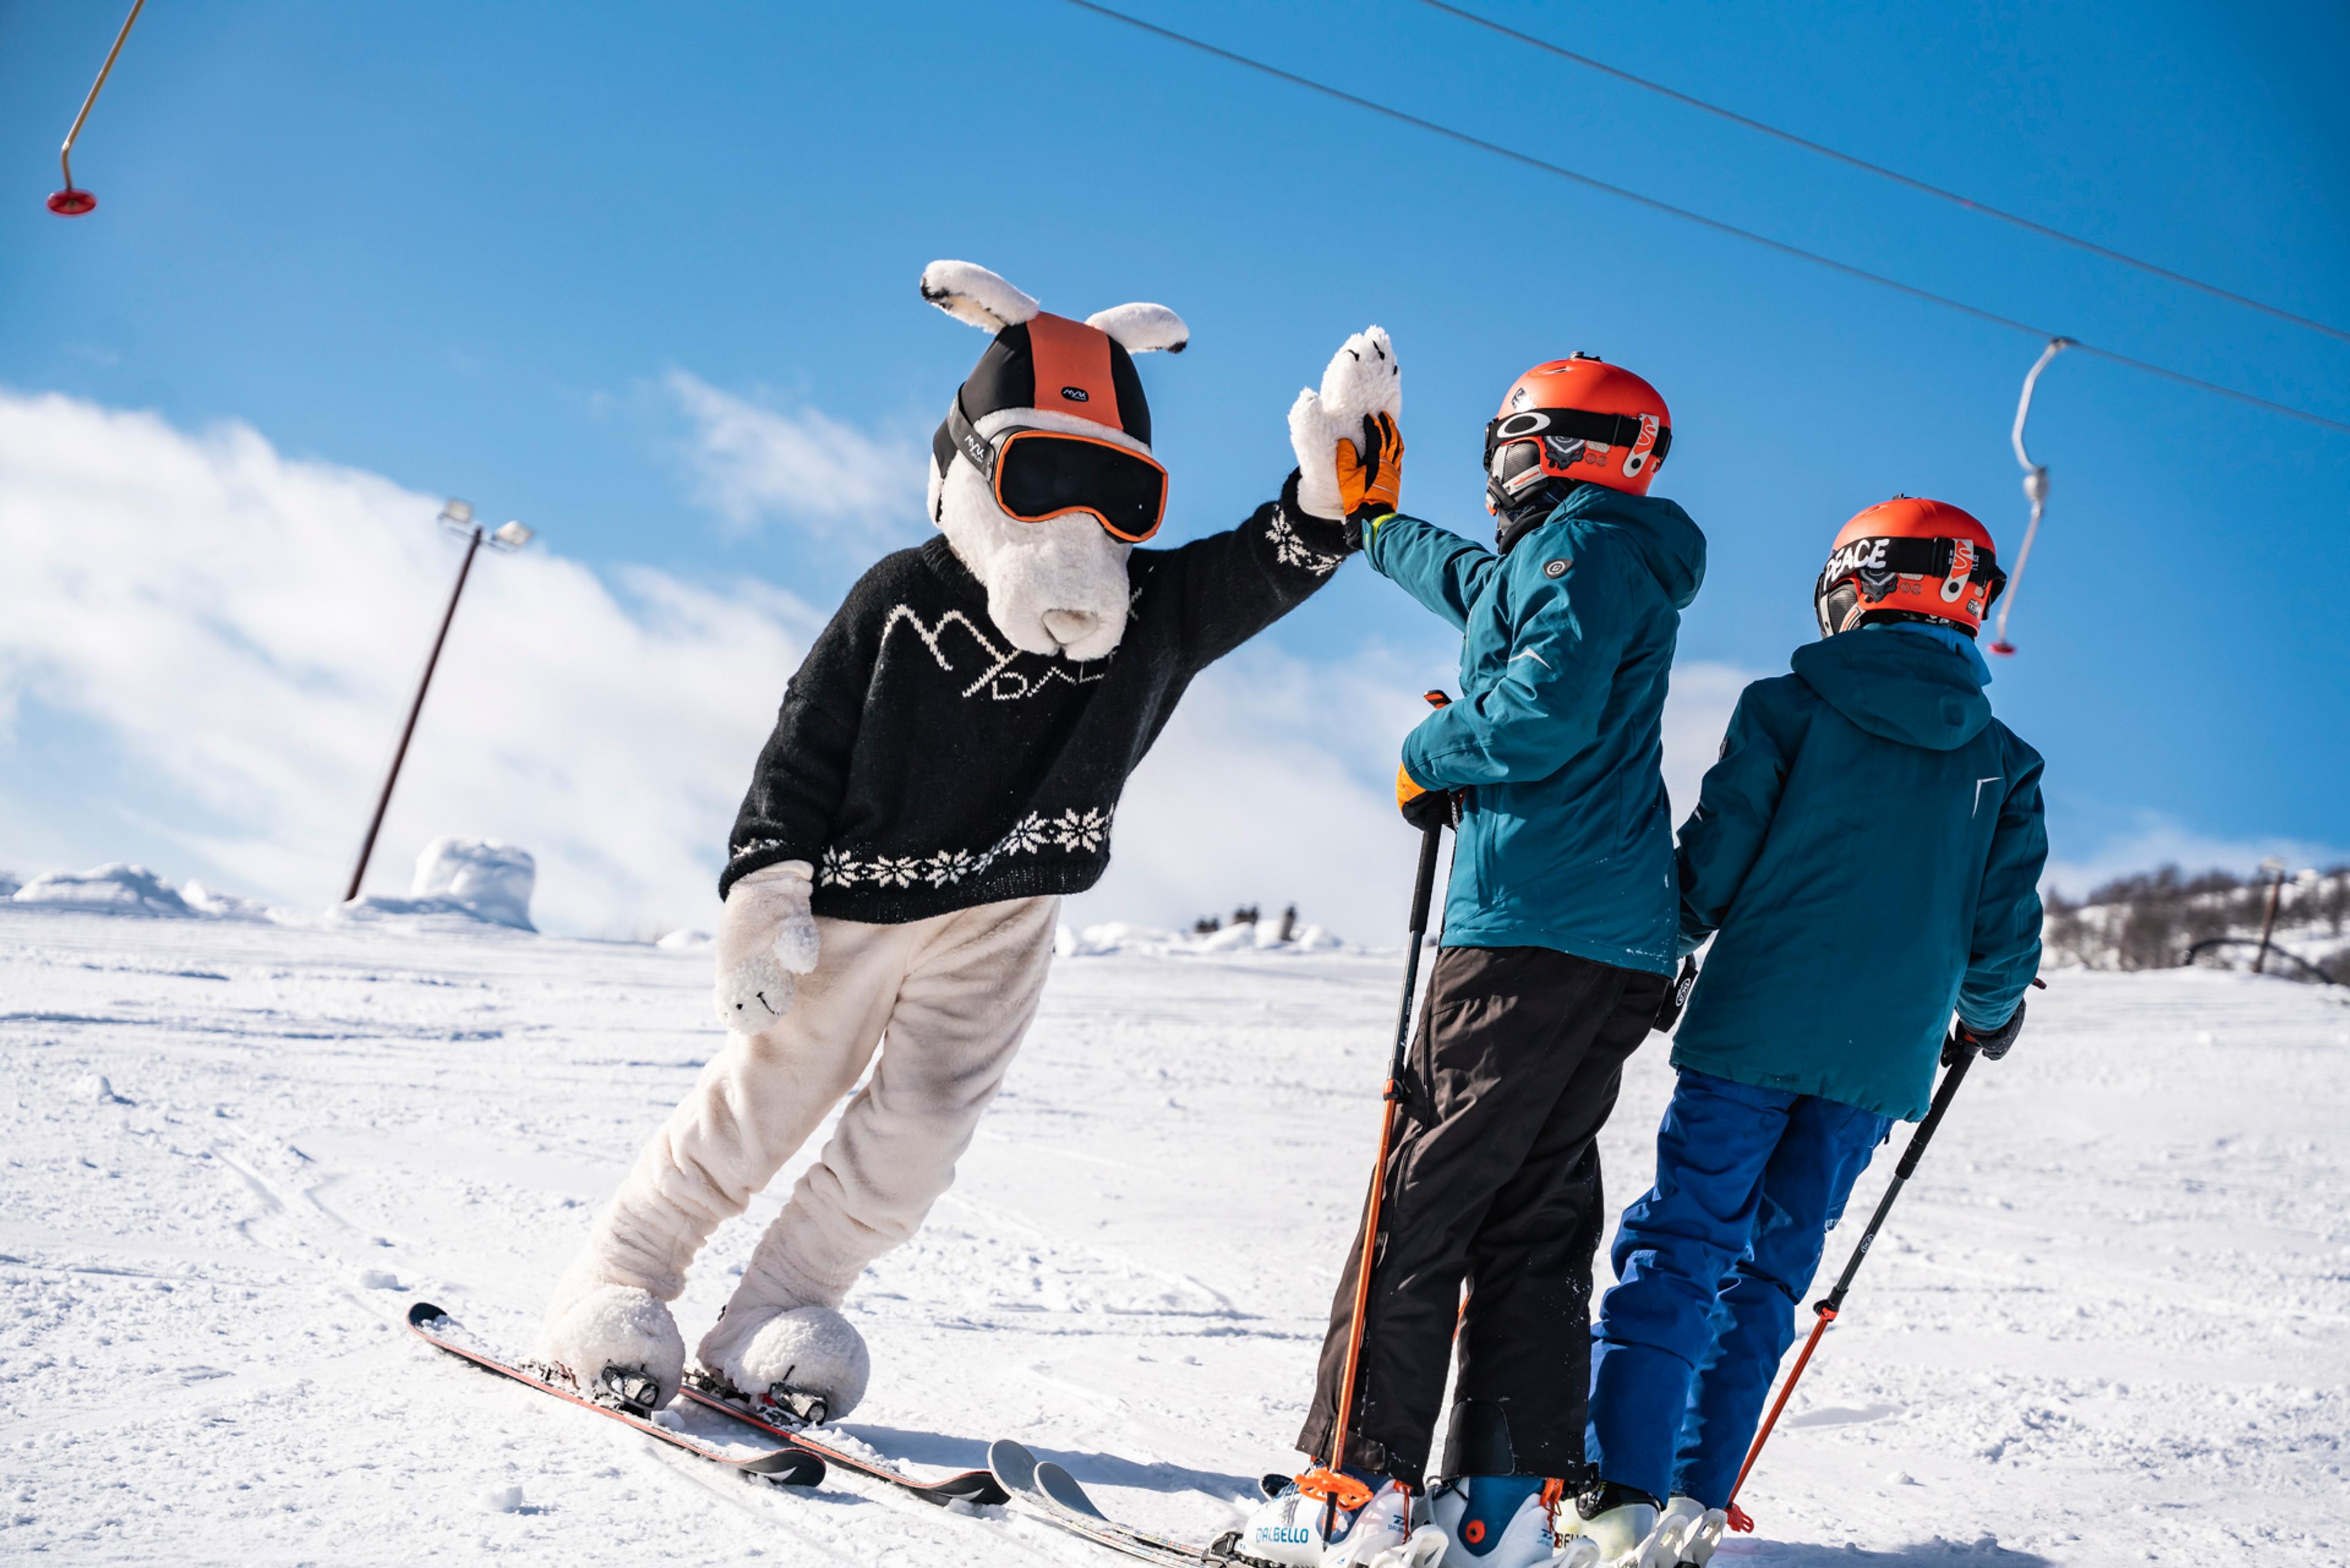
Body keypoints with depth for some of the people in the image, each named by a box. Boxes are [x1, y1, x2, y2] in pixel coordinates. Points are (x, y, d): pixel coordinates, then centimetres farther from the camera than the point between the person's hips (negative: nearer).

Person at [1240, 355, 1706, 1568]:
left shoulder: (1584, 545, -5)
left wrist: (1426, 757, -4)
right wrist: (1367, 525, 58)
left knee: (1423, 1199, -8)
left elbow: (1546, 710, -21)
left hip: (1535, 926, -10)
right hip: (1621, 949, 10)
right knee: (1537, 1214, 7)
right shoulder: (1614, 561, 25)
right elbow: (1478, 582, 44)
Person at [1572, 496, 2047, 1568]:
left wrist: (1658, 955, 16)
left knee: (1676, 1248, 0)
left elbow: (1710, 867, -3)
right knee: (1768, 1272, 12)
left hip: (1753, 1029, -3)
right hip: (1882, 1062, 4)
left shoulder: (1790, 709, -2)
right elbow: (2004, 932, 8)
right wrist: (1990, 1013, 30)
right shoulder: (2002, 764, 8)